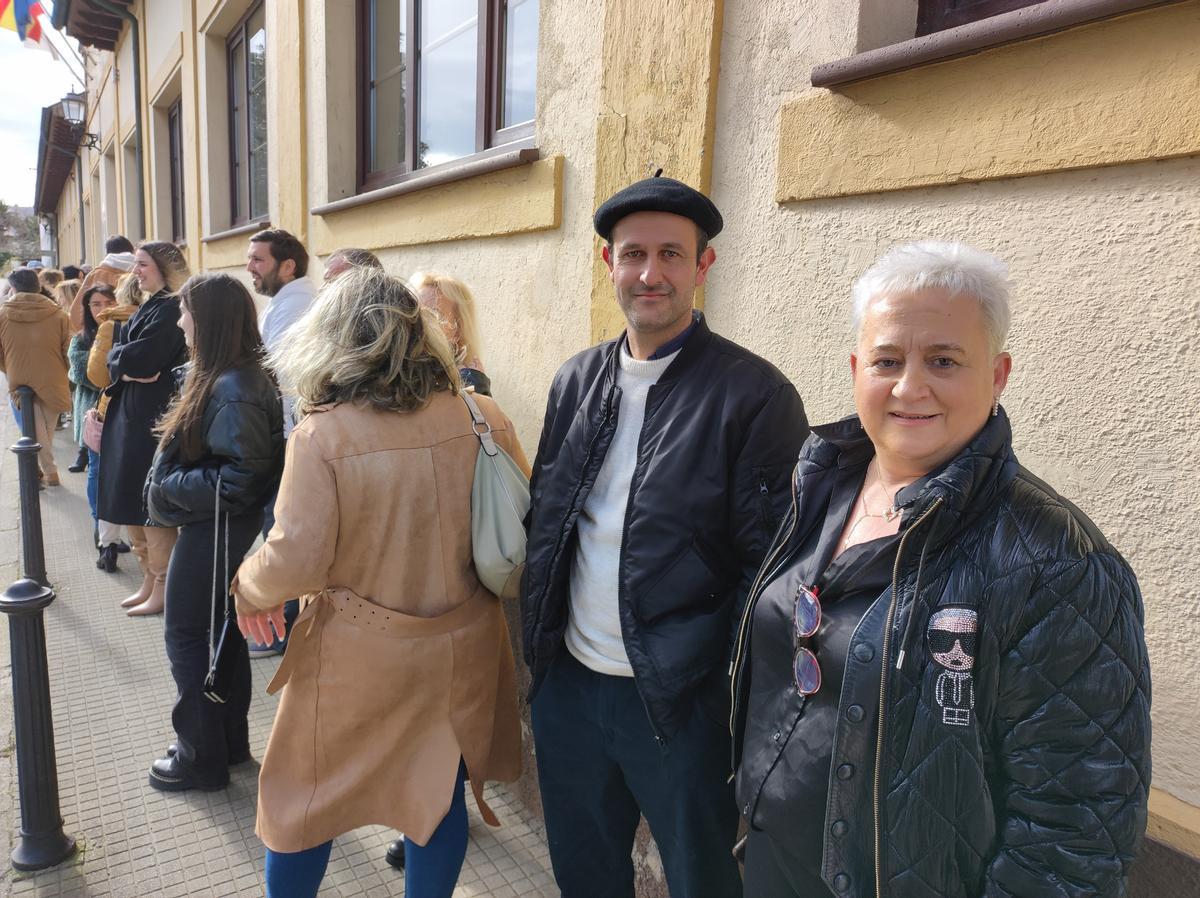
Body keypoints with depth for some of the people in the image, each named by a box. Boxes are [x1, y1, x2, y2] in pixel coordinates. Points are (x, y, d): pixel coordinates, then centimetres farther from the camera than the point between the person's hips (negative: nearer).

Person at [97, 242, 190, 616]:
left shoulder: (170, 309, -12)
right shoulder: (147, 308, 17)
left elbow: (142, 359, -22)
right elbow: (113, 357, 11)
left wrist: (118, 357, -3)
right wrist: (126, 368, -9)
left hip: (153, 417, -10)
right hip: (129, 414, 10)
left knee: (150, 507, -3)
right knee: (131, 505, 15)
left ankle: (162, 589, 9)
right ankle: (149, 581, 27)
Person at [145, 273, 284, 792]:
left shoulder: (232, 391, -25)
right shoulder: (215, 377, 5)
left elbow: (241, 478, -27)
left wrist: (171, 488, -18)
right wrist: (170, 484, 3)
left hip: (214, 529, -10)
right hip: (214, 526, 10)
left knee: (187, 636, 5)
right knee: (221, 632, 19)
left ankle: (202, 758, 21)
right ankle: (229, 742, 35)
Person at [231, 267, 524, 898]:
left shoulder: (322, 435, -18)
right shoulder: (481, 419, -8)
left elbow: (297, 559, -18)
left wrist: (251, 588, 4)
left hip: (358, 657, -2)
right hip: (460, 651, 3)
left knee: (300, 799, 21)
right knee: (439, 794, 20)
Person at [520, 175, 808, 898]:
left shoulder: (755, 394, -14)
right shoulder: (577, 380, 4)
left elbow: (770, 566, -14)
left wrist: (745, 702, -15)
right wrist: (539, 641, 8)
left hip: (682, 701, -5)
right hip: (567, 683, 6)